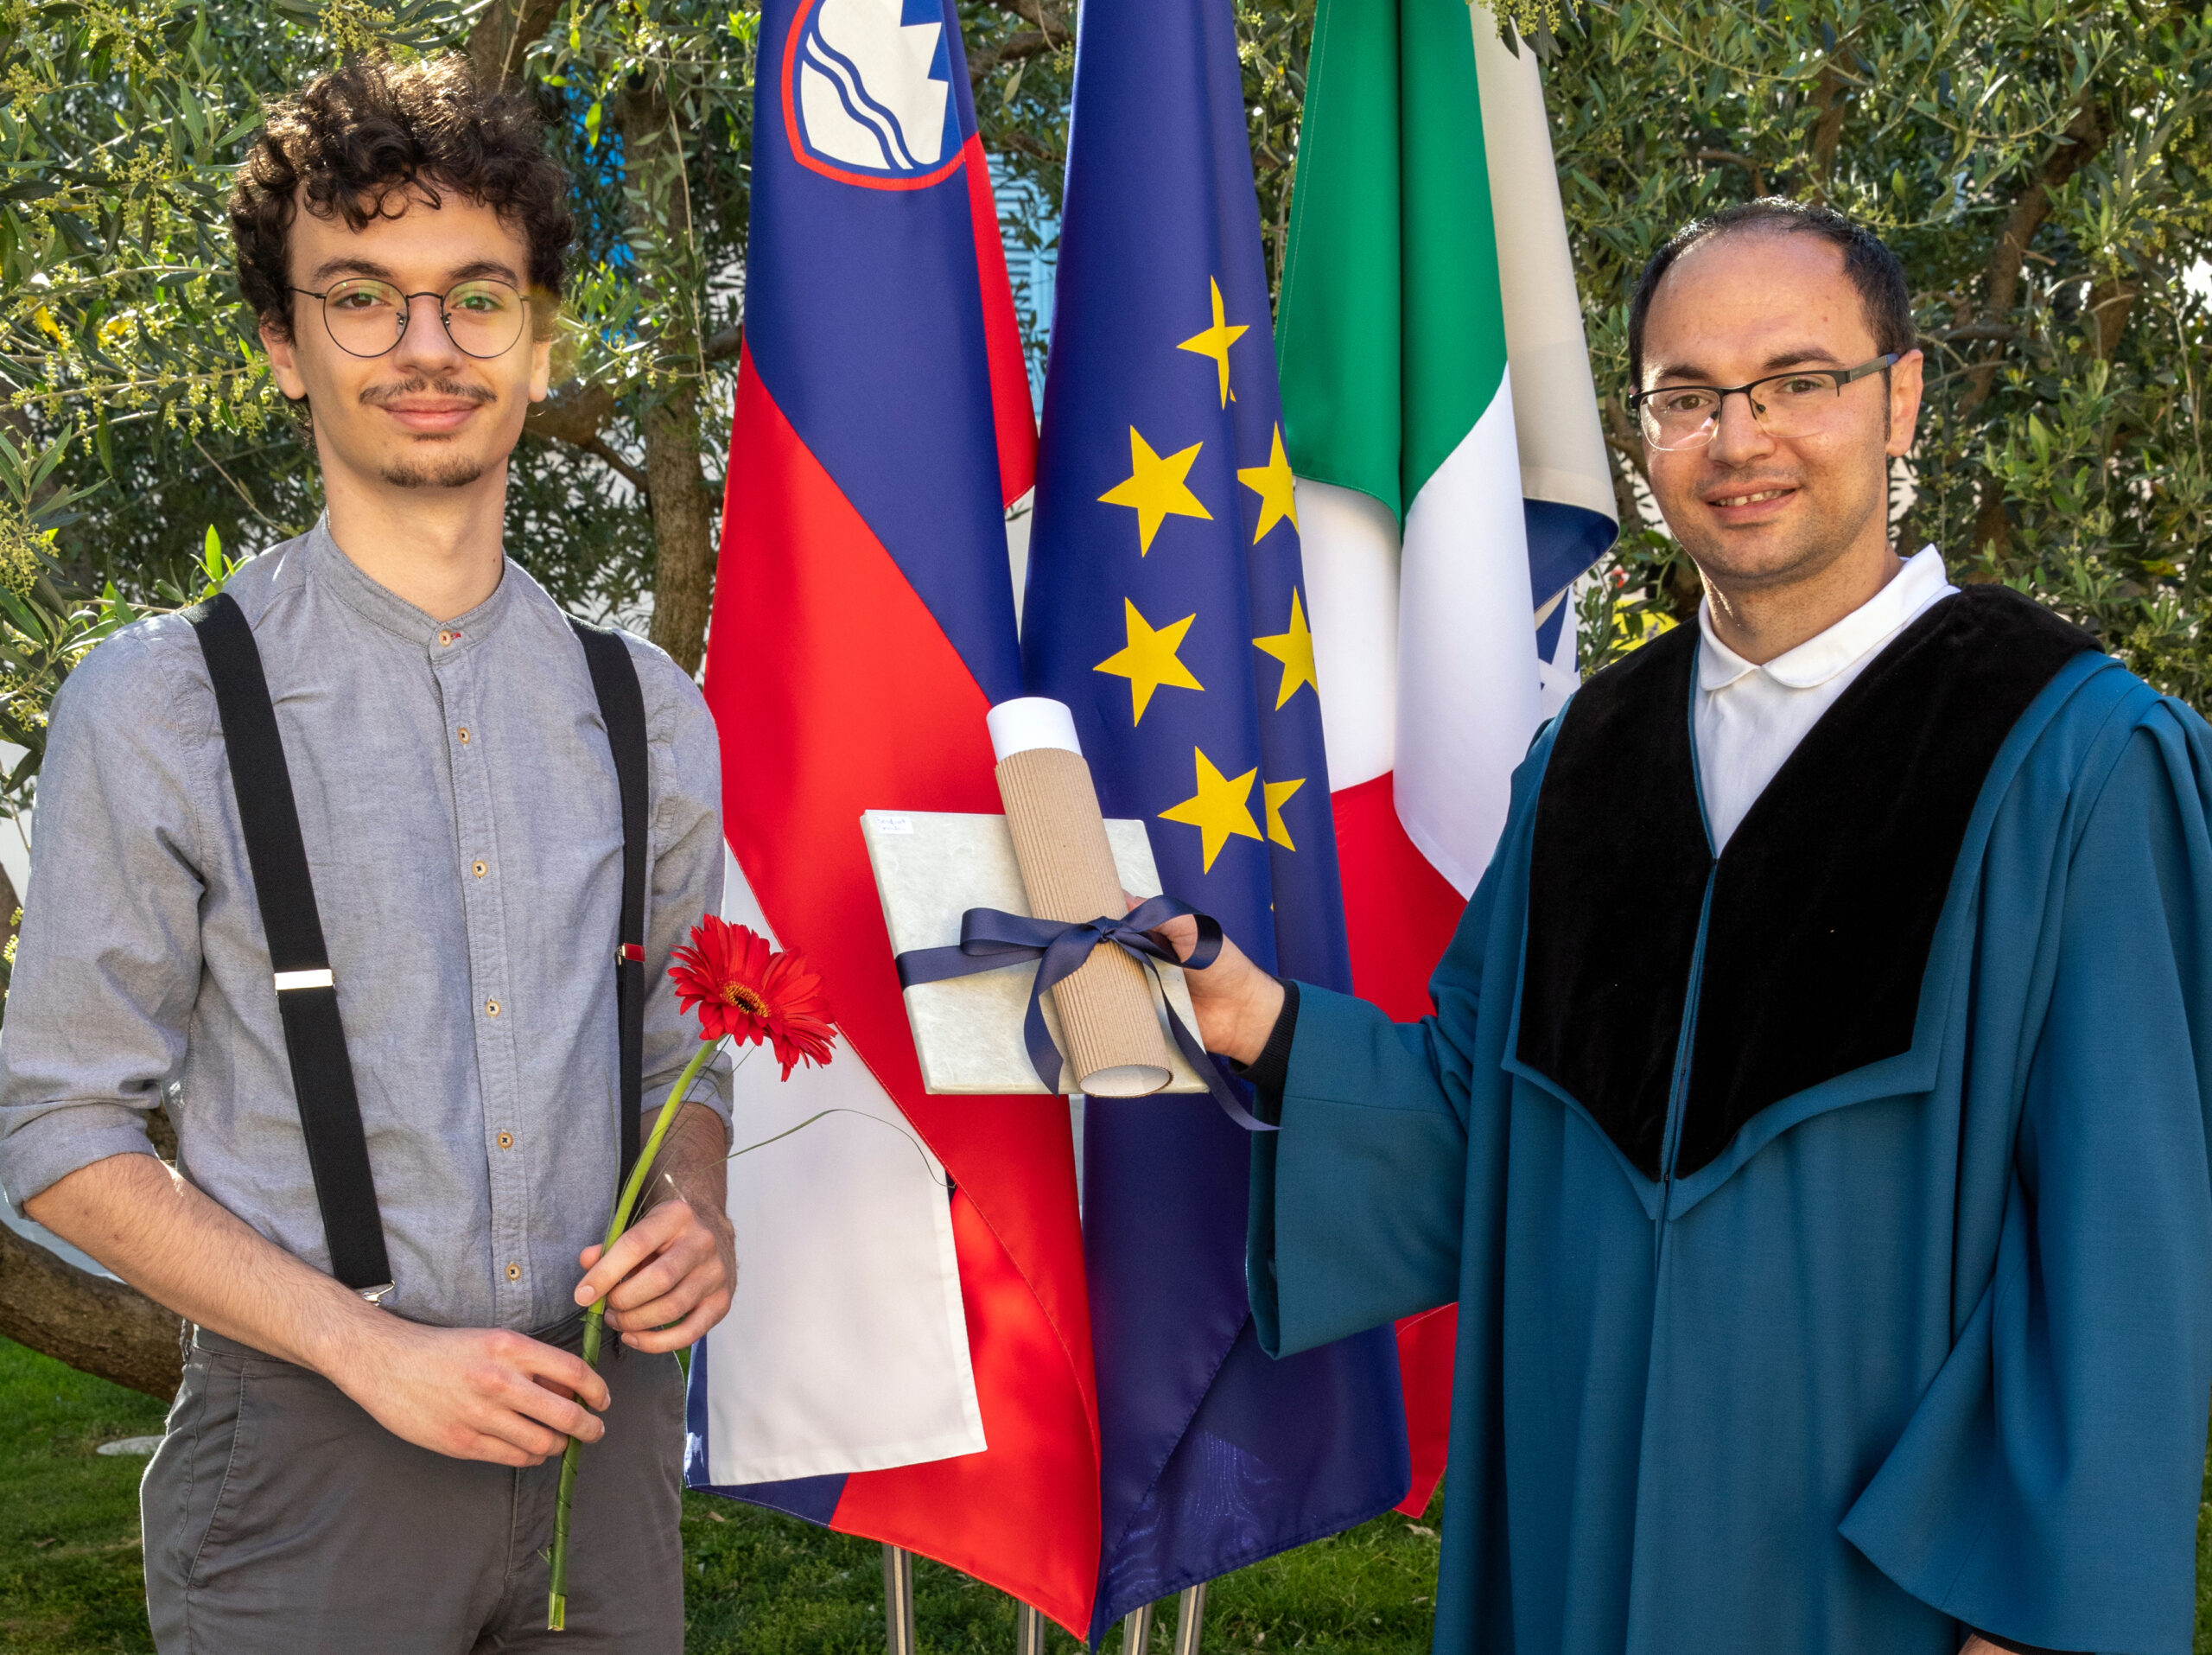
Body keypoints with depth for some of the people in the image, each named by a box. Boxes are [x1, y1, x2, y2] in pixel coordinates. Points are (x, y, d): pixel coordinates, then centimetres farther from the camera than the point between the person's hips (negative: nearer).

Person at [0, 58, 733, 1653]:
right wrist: (373, 1349, -14)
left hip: (601, 1418, 4)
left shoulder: (647, 708, 7)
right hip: (315, 1454, -3)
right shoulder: (156, 707, -4)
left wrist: (698, 1209, -6)